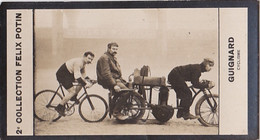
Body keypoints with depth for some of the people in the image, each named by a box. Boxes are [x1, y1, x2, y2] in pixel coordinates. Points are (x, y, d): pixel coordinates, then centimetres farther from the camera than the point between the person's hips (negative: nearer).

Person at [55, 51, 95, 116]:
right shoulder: (78, 62, -25)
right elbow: (77, 76, -33)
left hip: (69, 74, 10)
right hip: (62, 75, -10)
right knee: (72, 92, -16)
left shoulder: (83, 63, 6)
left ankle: (73, 97, 13)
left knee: (82, 82, 2)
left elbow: (83, 76, 13)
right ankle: (59, 107, -9)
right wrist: (85, 83, -34)